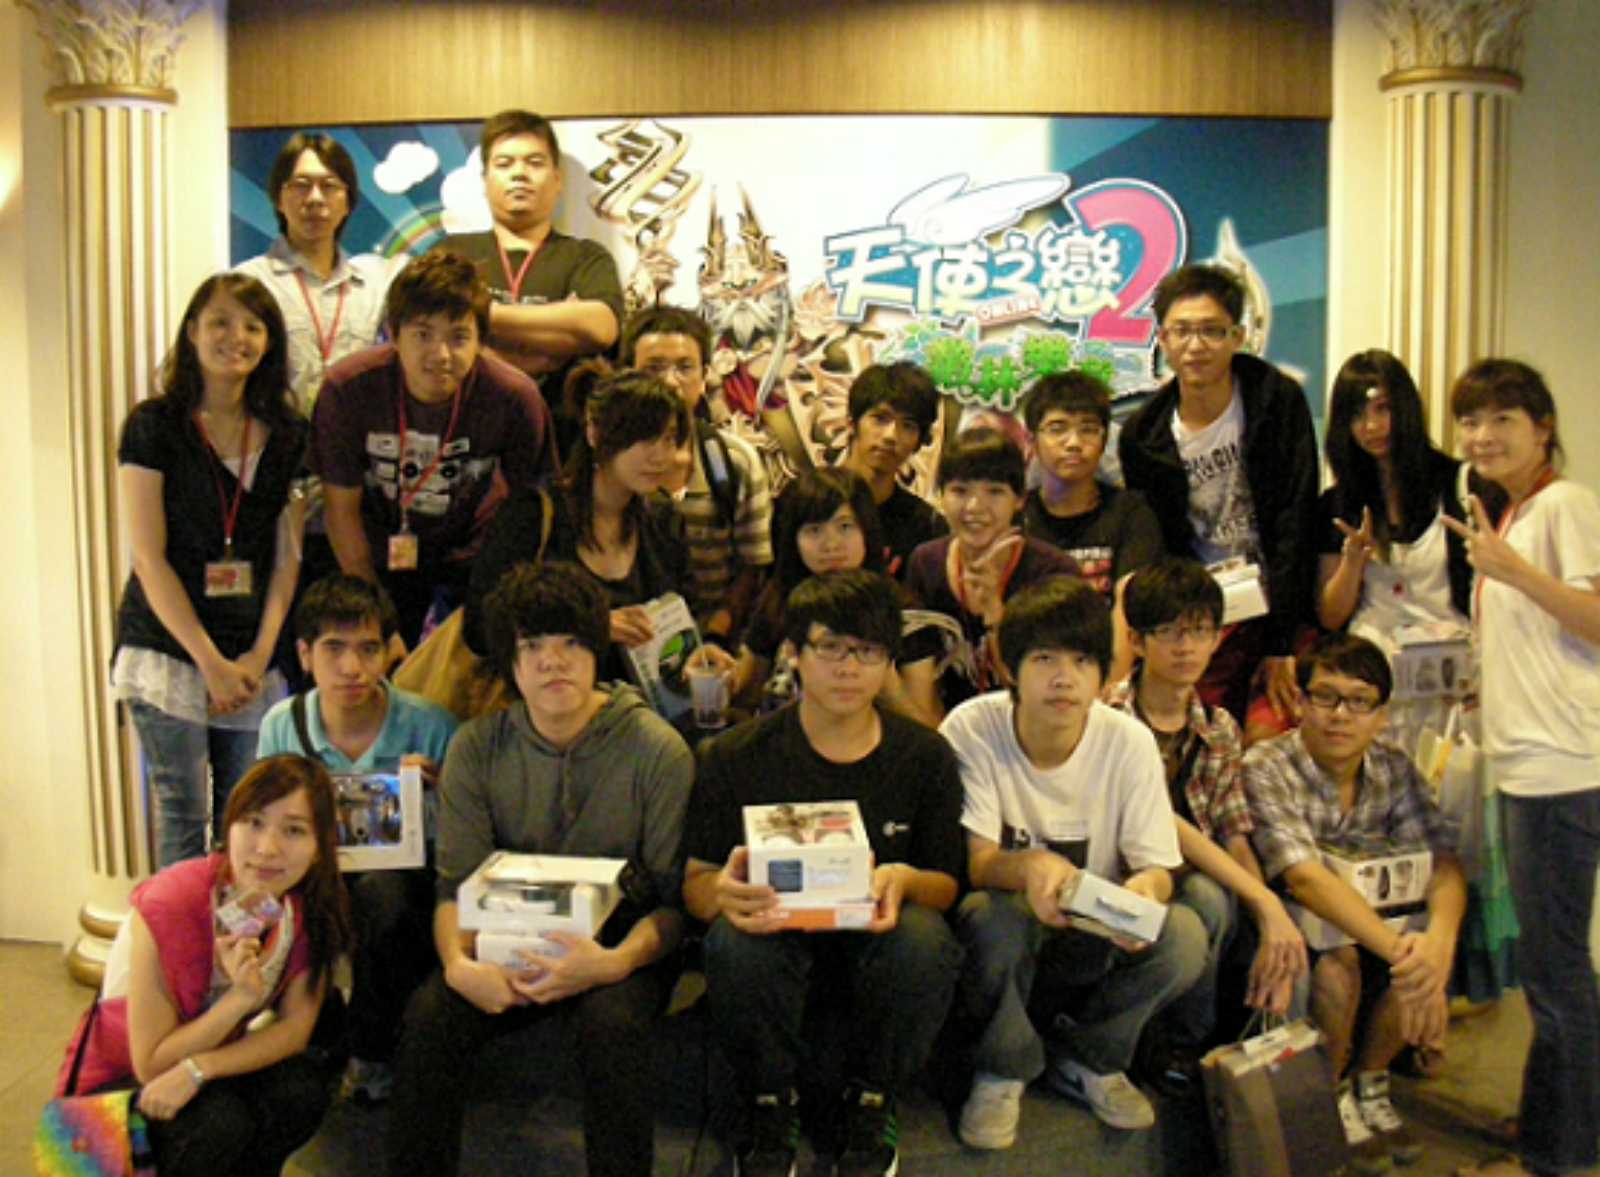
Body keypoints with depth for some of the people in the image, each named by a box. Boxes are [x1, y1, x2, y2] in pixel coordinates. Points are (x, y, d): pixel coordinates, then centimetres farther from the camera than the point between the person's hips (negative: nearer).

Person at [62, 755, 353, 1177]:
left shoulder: (313, 906, -15)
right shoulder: (168, 905, -28)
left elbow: (296, 1028, -13)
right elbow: (150, 1064, -21)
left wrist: (197, 1070, -29)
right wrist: (239, 999, -36)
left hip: (217, 1067, 4)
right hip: (123, 1084, -3)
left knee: (303, 1087, -26)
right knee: (220, 1120, -31)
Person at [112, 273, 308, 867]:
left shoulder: (286, 434, 9)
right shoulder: (153, 425, -2)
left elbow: (287, 557, 8)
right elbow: (149, 559, -5)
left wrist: (259, 656, -3)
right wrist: (212, 663, -8)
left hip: (255, 657, 3)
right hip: (168, 650, -3)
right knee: (183, 817, -2)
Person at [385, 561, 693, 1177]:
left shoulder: (658, 750, -8)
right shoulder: (477, 747, 1)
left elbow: (675, 900, -8)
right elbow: (456, 884, 0)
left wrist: (616, 962, -27)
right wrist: (458, 963, -22)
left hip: (620, 946, -2)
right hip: (511, 944, 3)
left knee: (611, 1022, -33)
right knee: (429, 1013, -25)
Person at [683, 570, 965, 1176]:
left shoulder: (924, 756, -1)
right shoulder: (737, 756, -4)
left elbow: (947, 885, 1)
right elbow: (695, 881, -2)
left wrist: (904, 881, -24)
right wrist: (724, 893, -28)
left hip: (876, 937, 1)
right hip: (775, 931, 0)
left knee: (926, 940, -33)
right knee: (733, 943, -35)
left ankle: (866, 1106, -2)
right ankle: (771, 1106, -3)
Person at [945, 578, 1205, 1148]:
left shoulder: (1129, 741, -11)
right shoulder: (969, 730, -17)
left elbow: (1157, 867, -9)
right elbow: (971, 860, -18)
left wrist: (1146, 888, -35)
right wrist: (1029, 866, -42)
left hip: (1093, 944, 3)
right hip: (1002, 934, -2)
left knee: (1184, 935, -25)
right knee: (995, 914, -36)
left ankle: (1087, 1058, 4)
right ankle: (1002, 1069, -4)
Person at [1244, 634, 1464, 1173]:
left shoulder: (1393, 769, -4)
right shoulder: (1266, 768, -22)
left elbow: (1443, 861, -13)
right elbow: (1305, 879, -33)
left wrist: (1440, 938, -34)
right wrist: (1398, 950, -42)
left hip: (1364, 923, 5)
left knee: (1424, 949, -20)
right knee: (1338, 963, -32)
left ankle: (1370, 1084, 6)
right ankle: (1328, 1098, -2)